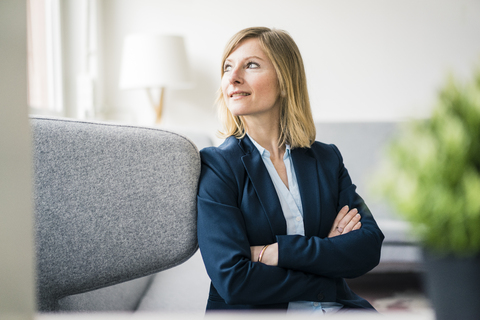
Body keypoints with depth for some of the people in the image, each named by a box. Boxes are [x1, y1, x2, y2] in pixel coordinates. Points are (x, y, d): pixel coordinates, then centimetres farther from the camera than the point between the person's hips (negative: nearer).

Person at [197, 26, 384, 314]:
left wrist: (274, 253, -11)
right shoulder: (216, 166, -1)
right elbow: (232, 278, -11)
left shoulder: (327, 159, 11)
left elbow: (370, 247, 0)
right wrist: (327, 252, -6)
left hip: (338, 307, 3)